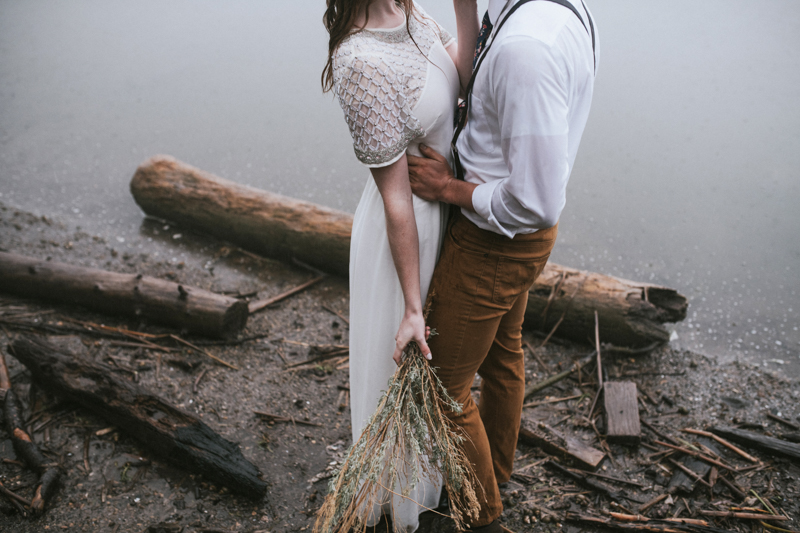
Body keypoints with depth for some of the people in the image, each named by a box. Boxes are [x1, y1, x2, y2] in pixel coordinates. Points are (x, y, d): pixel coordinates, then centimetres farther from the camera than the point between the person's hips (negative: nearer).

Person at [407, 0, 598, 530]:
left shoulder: (524, 46, -34)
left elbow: (536, 203, -33)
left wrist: (449, 188, -19)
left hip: (492, 244, -10)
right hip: (523, 234, 10)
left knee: (446, 383, 10)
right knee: (503, 352, 28)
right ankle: (497, 465, 55)